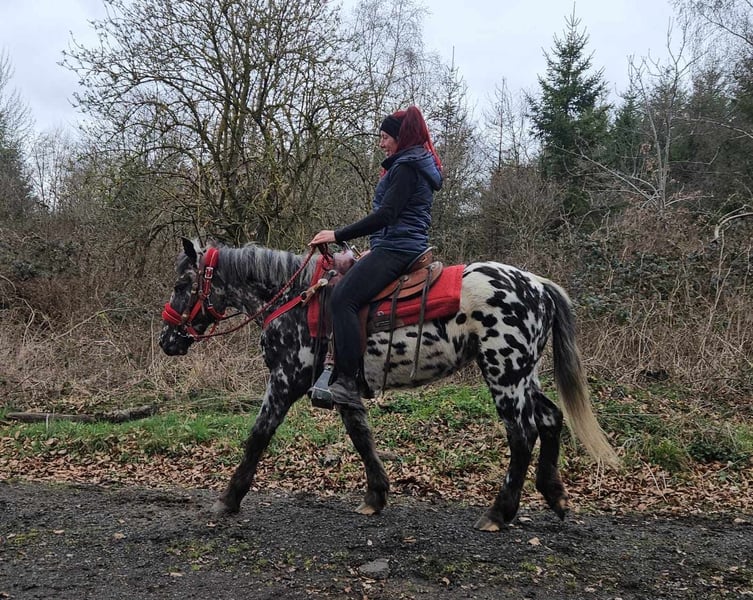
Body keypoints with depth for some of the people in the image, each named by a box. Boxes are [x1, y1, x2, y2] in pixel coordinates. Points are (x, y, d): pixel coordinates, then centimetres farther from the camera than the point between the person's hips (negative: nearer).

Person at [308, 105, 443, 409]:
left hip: (395, 248, -12)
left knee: (342, 298, -27)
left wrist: (338, 235, -19)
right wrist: (375, 249, 25)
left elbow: (385, 215, -20)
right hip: (406, 248, 12)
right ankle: (340, 370, 16)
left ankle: (347, 383, -33)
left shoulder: (406, 167, -9)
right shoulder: (418, 165, 23)